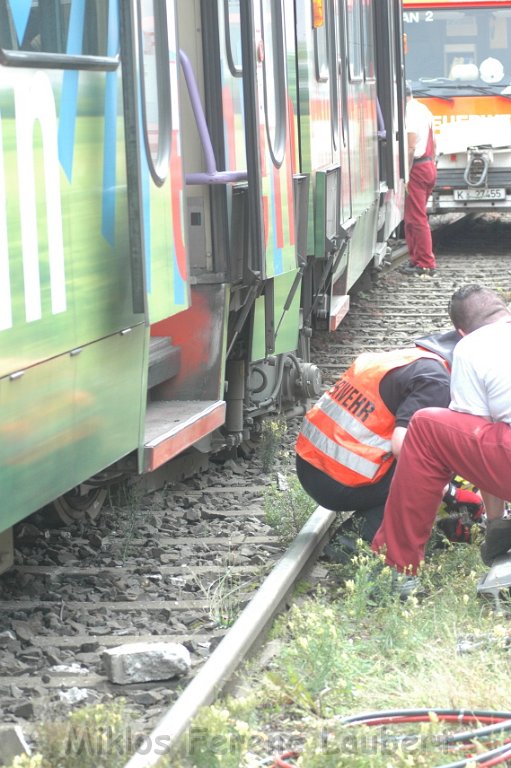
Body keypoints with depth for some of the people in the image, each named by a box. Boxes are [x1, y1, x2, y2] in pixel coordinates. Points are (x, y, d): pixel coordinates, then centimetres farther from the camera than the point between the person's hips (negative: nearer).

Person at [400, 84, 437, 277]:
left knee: (416, 218, -6)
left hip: (417, 168, -10)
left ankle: (426, 264, -4)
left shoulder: (411, 112, -16)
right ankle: (416, 259, 19)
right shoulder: (424, 109, 16)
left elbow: (411, 147, -21)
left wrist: (405, 175, -20)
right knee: (412, 217, 16)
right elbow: (433, 143, 21)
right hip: (429, 166, 10)